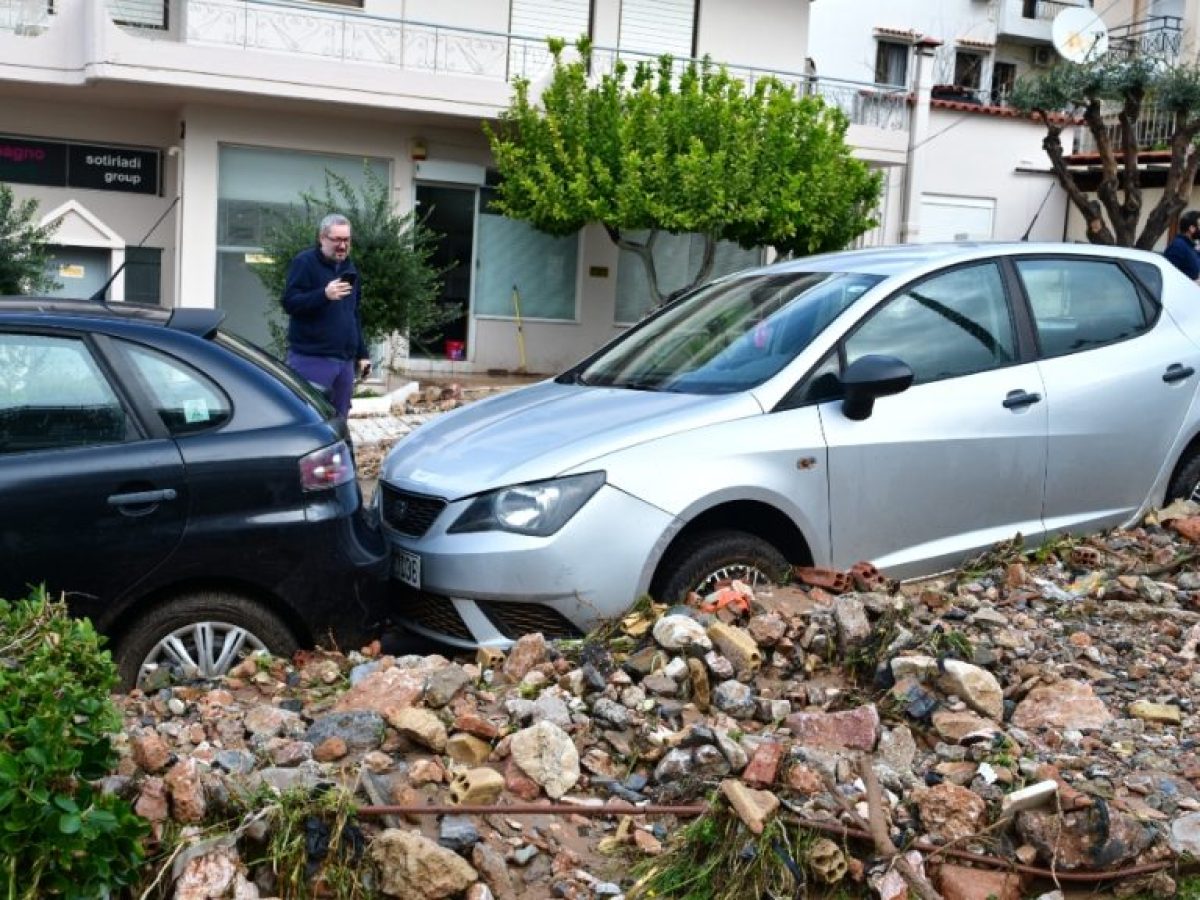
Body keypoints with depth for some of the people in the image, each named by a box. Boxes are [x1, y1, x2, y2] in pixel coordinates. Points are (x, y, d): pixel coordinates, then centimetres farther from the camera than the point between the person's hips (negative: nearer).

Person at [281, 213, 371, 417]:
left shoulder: (349, 267, 18)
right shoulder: (304, 262, -4)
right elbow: (289, 302, -14)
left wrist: (362, 353, 20)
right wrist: (324, 294, -28)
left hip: (345, 360, 7)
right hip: (311, 359, -7)